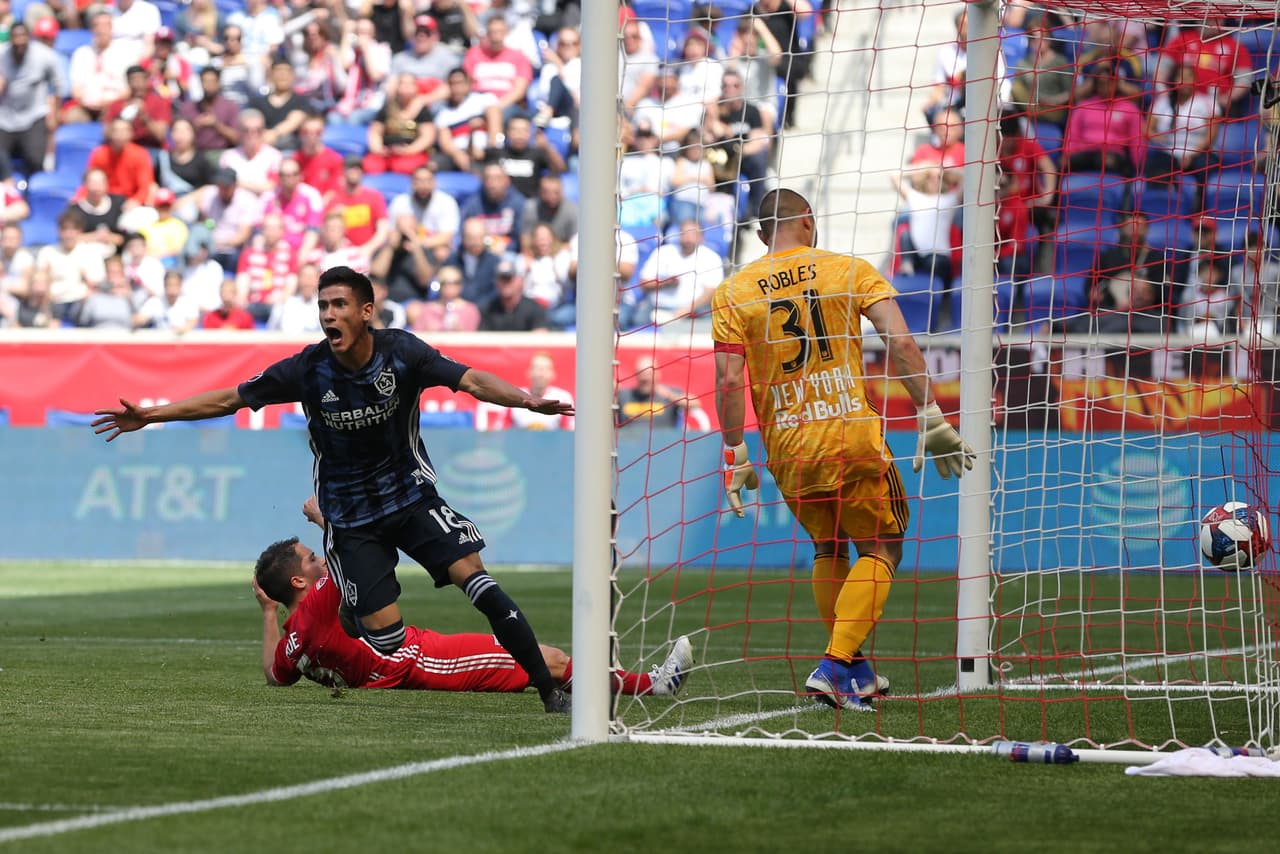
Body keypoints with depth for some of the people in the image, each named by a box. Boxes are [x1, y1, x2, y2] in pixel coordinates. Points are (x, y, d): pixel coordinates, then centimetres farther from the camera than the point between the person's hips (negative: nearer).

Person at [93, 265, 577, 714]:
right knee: (385, 635, -11)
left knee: (472, 575, -20)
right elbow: (228, 399, -4)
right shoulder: (308, 370, -13)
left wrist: (526, 400, -42)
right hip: (349, 518, 0)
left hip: (410, 494, 0)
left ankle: (548, 689, -12)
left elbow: (471, 380, -23)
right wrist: (149, 416, -5)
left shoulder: (401, 352, -14)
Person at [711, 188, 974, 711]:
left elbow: (730, 380, -3)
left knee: (827, 549, 23)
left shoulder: (732, 294, 5)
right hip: (853, 440, -3)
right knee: (879, 549, 9)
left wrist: (734, 457, 2)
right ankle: (836, 665, -8)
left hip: (786, 451, 3)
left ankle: (852, 669, 24)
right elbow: (900, 341, -7)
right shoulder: (850, 271, 3)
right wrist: (931, 420, -5)